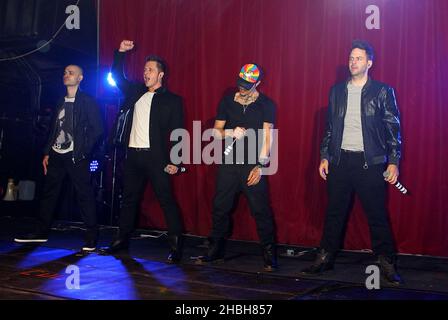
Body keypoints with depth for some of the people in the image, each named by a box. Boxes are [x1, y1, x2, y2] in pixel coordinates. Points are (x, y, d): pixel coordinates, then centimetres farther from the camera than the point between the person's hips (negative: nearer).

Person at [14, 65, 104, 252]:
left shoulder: (87, 102, -2)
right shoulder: (61, 102, 18)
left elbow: (97, 129, -8)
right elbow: (53, 130, 20)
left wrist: (82, 151, -14)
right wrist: (47, 153, 13)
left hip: (76, 156, -7)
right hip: (57, 155, 7)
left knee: (84, 195, -5)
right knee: (48, 193, 10)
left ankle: (91, 237, 1)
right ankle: (41, 232, 20)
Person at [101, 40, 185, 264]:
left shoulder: (172, 100, 1)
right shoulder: (135, 92, 16)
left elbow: (177, 132, -4)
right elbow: (117, 76, 24)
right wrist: (120, 53, 10)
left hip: (155, 157, -6)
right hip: (132, 155, 6)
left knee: (166, 200, -7)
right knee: (129, 198, 13)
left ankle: (176, 245, -3)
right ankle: (122, 239, 24)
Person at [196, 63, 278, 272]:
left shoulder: (266, 105, 2)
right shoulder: (227, 102, 10)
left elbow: (267, 136, -3)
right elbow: (215, 131, 11)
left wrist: (261, 165, -11)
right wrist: (231, 132, -11)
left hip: (253, 166, -3)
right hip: (228, 163, 3)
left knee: (261, 210, -6)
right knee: (220, 208, 7)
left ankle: (269, 254, 3)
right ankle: (216, 250, 21)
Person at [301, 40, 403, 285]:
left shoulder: (382, 92, 0)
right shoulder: (337, 91, 10)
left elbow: (393, 128, -1)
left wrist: (393, 161, -7)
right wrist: (324, 157, 8)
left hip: (370, 162, -3)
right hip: (340, 160, 3)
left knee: (377, 215, 1)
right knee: (334, 213, 10)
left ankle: (387, 263, 12)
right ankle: (325, 258, 20)